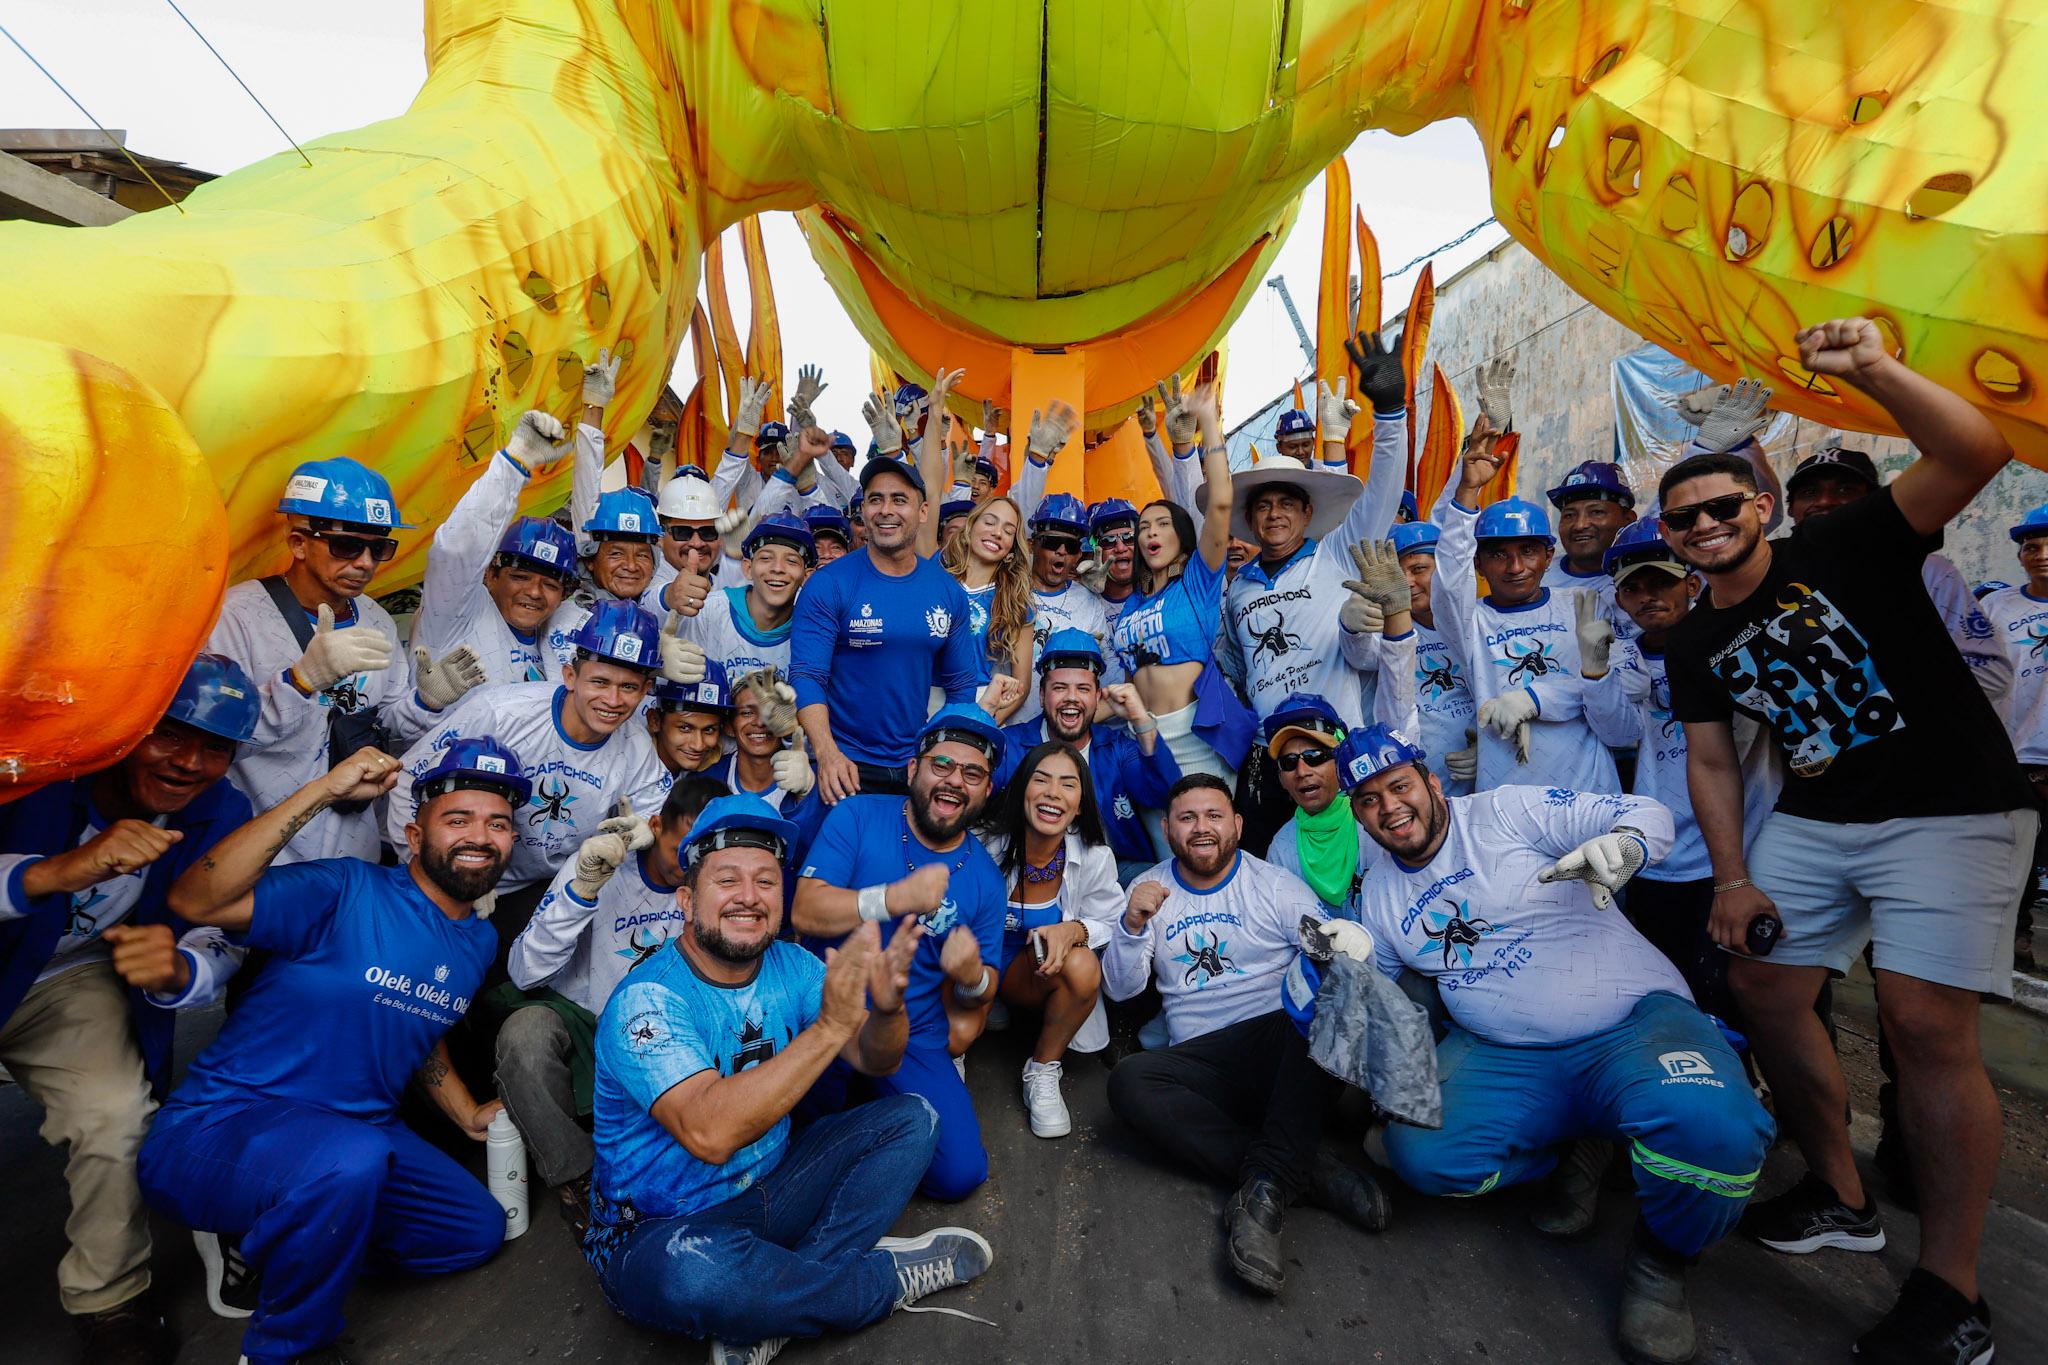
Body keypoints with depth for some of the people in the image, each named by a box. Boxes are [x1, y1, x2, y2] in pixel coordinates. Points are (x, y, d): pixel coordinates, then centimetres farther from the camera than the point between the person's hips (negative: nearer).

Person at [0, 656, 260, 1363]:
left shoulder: (222, 817, -15)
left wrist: (176, 972, -35)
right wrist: (59, 871, -54)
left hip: (70, 981, 2)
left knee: (117, 1118, -15)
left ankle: (108, 1301, 11)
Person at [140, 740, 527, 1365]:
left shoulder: (478, 942, 5)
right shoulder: (348, 892, -18)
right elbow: (196, 900, -32)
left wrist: (468, 1115, 17)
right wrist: (322, 790, -35)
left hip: (357, 1129, 8)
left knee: (479, 1229, 9)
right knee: (351, 1160, -39)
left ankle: (272, 1239, 19)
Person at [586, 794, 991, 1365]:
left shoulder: (790, 966, -4)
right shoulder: (647, 1000, -23)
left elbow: (874, 1061, -7)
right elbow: (709, 1134, -37)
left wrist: (888, 1007, -31)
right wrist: (830, 1025, -41)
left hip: (769, 1186, 6)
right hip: (660, 1230, -6)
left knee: (910, 1117, -3)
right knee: (696, 1265, -39)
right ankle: (893, 1278, -11)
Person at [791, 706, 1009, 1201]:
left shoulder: (985, 879, -1)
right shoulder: (857, 817, -6)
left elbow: (982, 987, 6)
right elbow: (805, 911, -16)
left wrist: (973, 980, -20)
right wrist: (894, 898, -31)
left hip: (914, 1039, 2)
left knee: (960, 1174, -10)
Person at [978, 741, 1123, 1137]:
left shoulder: (1096, 858, -14)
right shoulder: (985, 848, -20)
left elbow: (1110, 926, -5)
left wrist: (1074, 930, -27)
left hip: (1038, 978, 2)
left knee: (1084, 967, -31)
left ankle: (1042, 1071, -4)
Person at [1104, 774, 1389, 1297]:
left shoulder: (1276, 885, 5)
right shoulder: (1148, 890, 10)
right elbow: (1119, 989, 5)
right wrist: (1133, 925, -13)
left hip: (1283, 1047, -1)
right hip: (1203, 1064, 2)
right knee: (1128, 1081, -28)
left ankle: (1268, 1184, -32)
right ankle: (1306, 1171, -25)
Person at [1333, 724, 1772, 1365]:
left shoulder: (1507, 811, -7)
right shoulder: (1378, 896, 8)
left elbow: (1649, 814, -10)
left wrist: (1617, 843, -33)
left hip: (1634, 1021, -3)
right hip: (1502, 1058, 4)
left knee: (1711, 1127, -35)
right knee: (1419, 1153, -21)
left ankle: (1660, 1256, -1)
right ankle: (1573, 1151, 8)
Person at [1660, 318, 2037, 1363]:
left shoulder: (1845, 550, -8)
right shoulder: (1695, 643, 6)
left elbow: (1976, 455, -23)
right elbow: (1710, 760, 6)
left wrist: (1871, 368, -33)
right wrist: (1732, 877, -1)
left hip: (1953, 811, -6)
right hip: (1814, 823, 6)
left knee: (1924, 1022, -13)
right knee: (1760, 983, 4)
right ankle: (1839, 1197, 25)